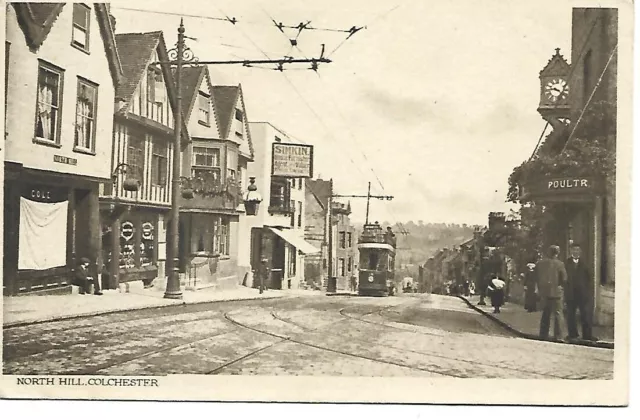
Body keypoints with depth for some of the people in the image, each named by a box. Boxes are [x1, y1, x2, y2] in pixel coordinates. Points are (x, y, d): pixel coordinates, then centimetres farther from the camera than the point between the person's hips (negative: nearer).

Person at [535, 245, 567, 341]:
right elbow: (564, 279, -6)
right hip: (556, 292, -4)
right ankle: (558, 336, 0)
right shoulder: (559, 264, -10)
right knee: (558, 314, 2)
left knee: (545, 314, 15)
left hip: (543, 292, 4)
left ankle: (543, 335, 17)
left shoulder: (539, 263, 0)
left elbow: (536, 277, 6)